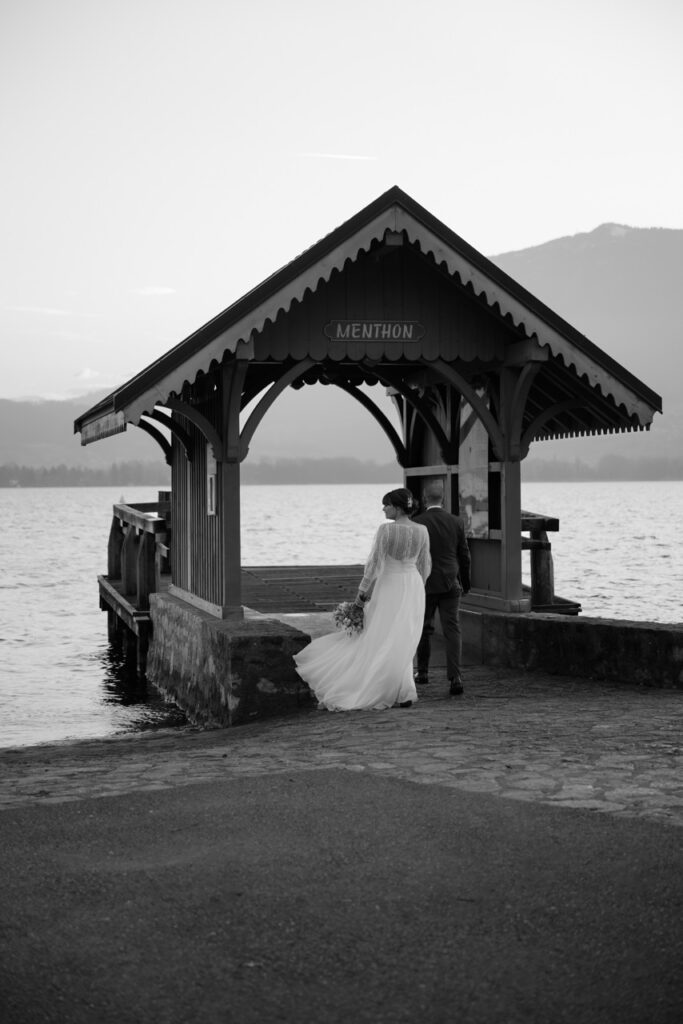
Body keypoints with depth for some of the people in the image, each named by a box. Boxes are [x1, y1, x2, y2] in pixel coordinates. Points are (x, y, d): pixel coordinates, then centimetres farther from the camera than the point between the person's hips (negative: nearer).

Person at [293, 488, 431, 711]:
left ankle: (404, 692, 6)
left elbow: (374, 563, -12)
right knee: (402, 642, 11)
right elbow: (425, 567, 7)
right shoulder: (422, 531, -1)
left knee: (385, 640, 6)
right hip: (413, 588, 5)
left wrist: (362, 591, -2)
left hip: (388, 587, -4)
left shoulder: (386, 529, -15)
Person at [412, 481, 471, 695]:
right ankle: (455, 677, -14)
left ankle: (422, 672, 29)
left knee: (424, 629, 16)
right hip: (450, 585, 1)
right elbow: (464, 556, 5)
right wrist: (465, 583, 17)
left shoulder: (416, 523, -9)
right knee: (452, 630, -1)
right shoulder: (456, 522, 0)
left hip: (425, 584, -1)